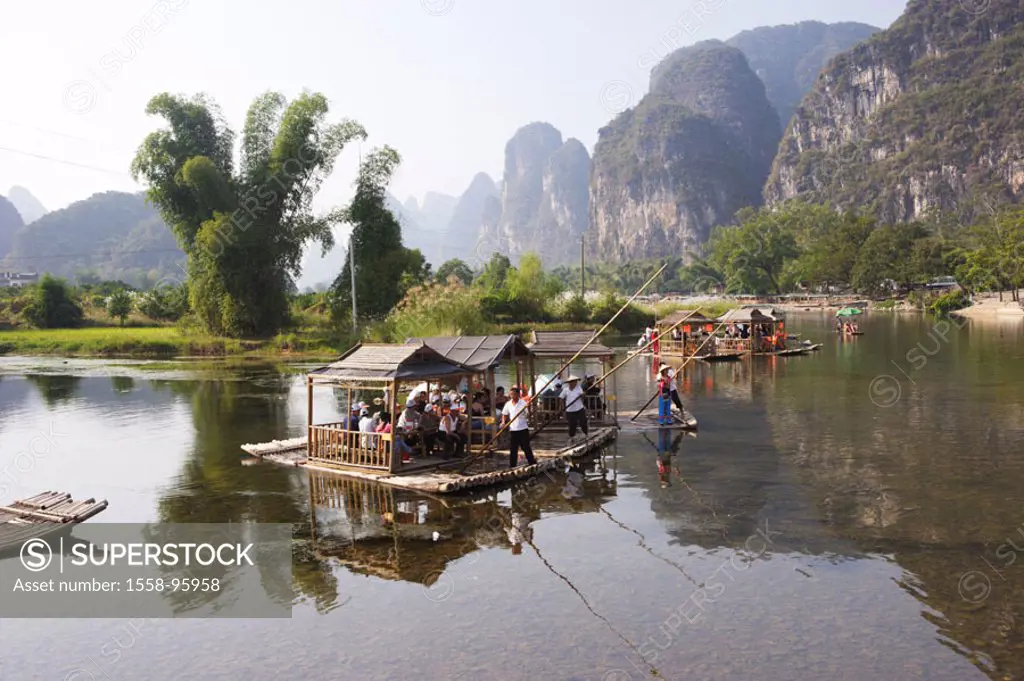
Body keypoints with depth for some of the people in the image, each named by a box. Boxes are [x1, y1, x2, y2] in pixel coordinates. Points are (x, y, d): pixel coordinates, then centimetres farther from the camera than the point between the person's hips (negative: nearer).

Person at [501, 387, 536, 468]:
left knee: (526, 448, 3)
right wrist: (503, 422, -1)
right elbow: (504, 414, 17)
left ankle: (532, 463, 14)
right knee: (513, 449, 6)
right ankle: (512, 466, 13)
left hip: (523, 429, -3)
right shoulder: (508, 404, 6)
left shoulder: (523, 403, -5)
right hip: (512, 429, 3)